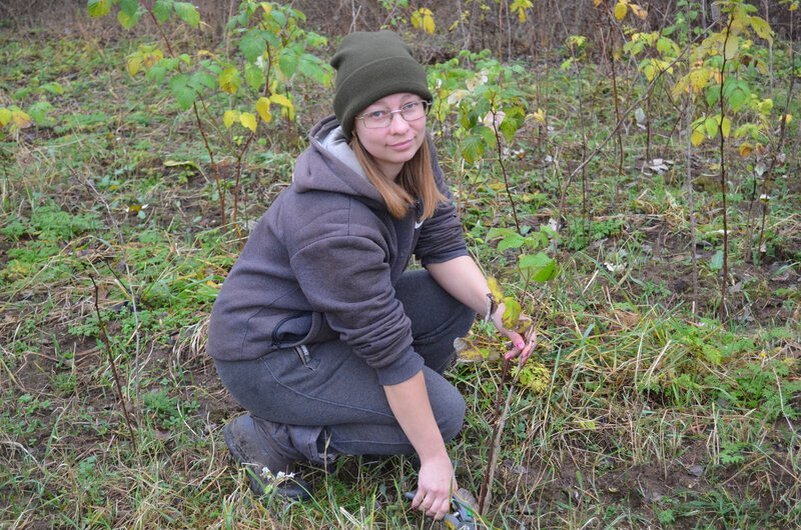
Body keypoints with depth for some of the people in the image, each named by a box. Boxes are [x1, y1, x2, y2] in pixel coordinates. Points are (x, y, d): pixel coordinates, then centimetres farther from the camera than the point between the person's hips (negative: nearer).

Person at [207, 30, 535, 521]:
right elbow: (388, 345, -28)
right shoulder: (334, 223, -33)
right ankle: (276, 435, -3)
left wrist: (495, 308, -22)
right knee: (445, 411, -11)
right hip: (266, 356, -8)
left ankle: (358, 398, 12)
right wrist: (434, 457, -19)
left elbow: (444, 248, -4)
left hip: (330, 319, 8)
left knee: (457, 299, -2)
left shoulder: (410, 158, -10)